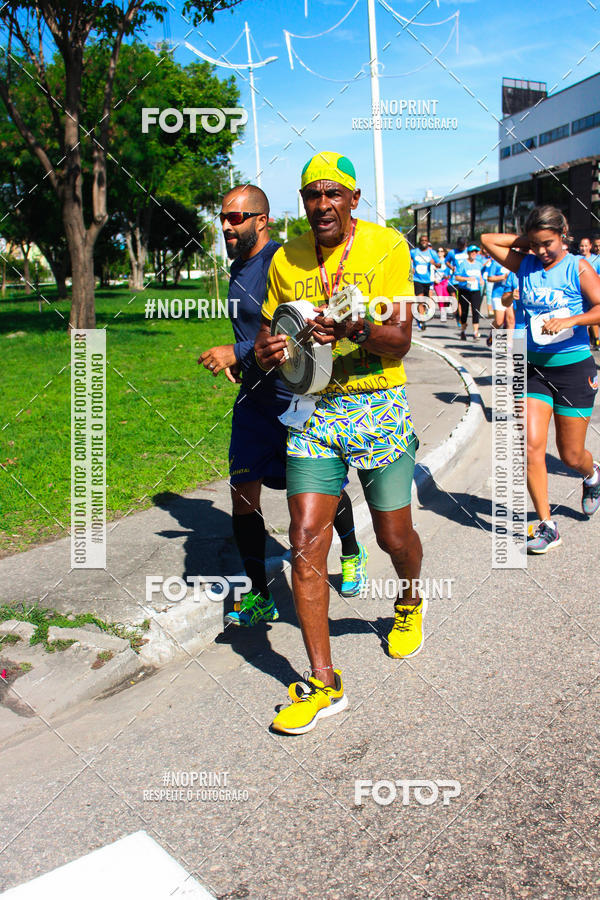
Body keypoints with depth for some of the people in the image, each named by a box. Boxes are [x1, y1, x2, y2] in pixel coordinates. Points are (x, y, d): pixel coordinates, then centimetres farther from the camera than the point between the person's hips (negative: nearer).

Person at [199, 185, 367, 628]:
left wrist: (239, 353, -26)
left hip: (298, 397, -7)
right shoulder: (239, 268, 12)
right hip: (255, 399, 7)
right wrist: (237, 363, 13)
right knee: (243, 492, -2)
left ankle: (352, 554, 41)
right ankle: (259, 596, 10)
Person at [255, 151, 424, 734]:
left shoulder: (386, 246, -5)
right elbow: (270, 330, 15)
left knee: (394, 535, 6)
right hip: (313, 411, 2)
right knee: (306, 540, -7)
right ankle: (323, 683, 4)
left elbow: (401, 338, -10)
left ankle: (409, 604, 44)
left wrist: (357, 329, -31)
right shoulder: (285, 260, 5)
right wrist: (266, 350, -9)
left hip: (380, 407, -2)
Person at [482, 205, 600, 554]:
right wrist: (527, 241, 2)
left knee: (571, 455, 6)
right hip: (533, 367, 3)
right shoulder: (525, 264, 5)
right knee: (531, 446, -9)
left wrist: (569, 320, -30)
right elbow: (488, 240, 5)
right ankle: (547, 525, 3)